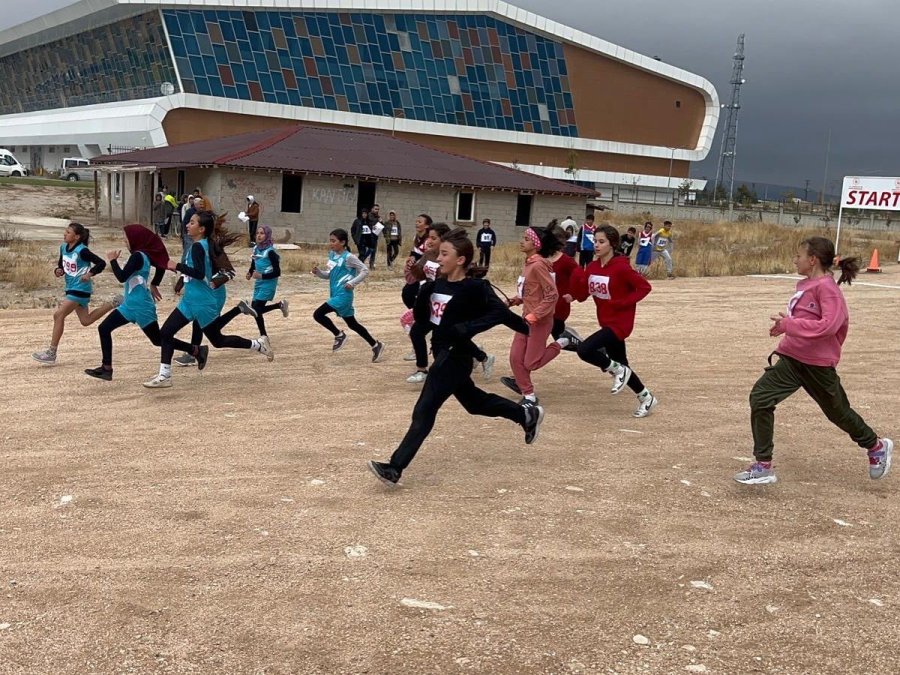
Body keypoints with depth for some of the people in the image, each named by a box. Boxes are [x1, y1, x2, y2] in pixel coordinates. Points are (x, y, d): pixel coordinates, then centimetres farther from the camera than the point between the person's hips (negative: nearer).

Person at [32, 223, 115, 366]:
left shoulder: (82, 251, -19)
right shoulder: (63, 247, 5)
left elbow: (101, 263, -18)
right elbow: (61, 264, 17)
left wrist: (90, 274, -28)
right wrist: (58, 271, -4)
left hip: (80, 289, -9)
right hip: (72, 288, 9)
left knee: (58, 315, -12)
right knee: (86, 321, 16)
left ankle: (51, 353, -7)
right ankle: (113, 304, 29)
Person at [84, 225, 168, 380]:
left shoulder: (137, 256, -18)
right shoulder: (144, 254, 8)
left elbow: (121, 277, -24)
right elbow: (161, 266, 21)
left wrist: (113, 260, -9)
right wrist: (153, 285, 29)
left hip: (141, 306, -10)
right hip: (130, 305, 10)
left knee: (159, 340, -2)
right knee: (104, 329, 7)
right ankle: (106, 369, 7)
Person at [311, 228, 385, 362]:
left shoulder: (348, 257, -14)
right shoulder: (332, 255, 10)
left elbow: (365, 271, -12)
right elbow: (329, 275, 18)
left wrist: (352, 283, -19)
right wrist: (318, 272, -1)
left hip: (343, 295, -9)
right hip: (336, 295, 9)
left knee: (318, 314, -15)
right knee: (352, 324, 13)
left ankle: (339, 335, 2)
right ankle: (376, 345, 23)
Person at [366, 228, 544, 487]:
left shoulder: (474, 287, -16)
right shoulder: (437, 284, 6)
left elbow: (500, 313, -21)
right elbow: (421, 317, 7)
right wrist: (416, 286, -4)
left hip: (456, 357, -9)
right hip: (442, 354, 9)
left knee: (424, 410, -11)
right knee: (474, 402, 24)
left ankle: (394, 469, -11)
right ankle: (527, 415, 42)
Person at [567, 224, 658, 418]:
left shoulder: (621, 267, -18)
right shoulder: (592, 267, 3)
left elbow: (645, 287, -15)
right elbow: (581, 296, 3)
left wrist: (622, 303, -22)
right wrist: (576, 277, -14)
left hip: (620, 323, -8)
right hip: (606, 322, 8)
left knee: (584, 350, -23)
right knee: (621, 367, 17)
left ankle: (618, 370, -1)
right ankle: (646, 398, 36)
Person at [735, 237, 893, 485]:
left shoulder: (826, 287, -18)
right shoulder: (805, 285, 8)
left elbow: (828, 325, -29)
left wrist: (788, 325, -27)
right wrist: (786, 324, 6)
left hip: (817, 363, -7)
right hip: (792, 358, 8)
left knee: (838, 411, 13)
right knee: (760, 397, -8)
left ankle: (877, 447, 42)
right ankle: (763, 466, -4)